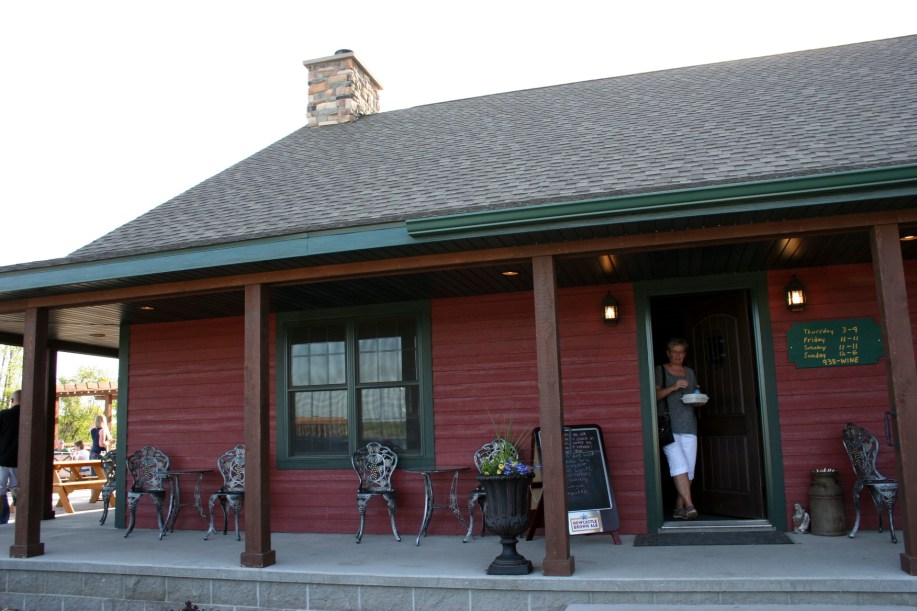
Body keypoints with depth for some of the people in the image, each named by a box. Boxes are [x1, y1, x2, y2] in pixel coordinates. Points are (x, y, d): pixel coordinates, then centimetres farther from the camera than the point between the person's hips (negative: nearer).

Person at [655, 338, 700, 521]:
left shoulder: (690, 372, 21)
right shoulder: (660, 371, 7)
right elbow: (654, 395, -4)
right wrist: (672, 388, -17)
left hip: (689, 427, 5)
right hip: (669, 428, -5)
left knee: (689, 470, 0)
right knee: (679, 465, -17)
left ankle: (679, 509, 7)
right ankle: (689, 506, -17)